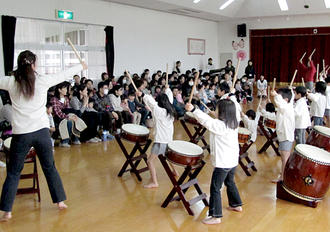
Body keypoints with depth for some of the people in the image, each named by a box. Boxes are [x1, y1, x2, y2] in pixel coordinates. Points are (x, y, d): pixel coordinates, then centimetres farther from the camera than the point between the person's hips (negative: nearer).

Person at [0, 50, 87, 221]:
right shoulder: (42, 80, -3)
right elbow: (63, 75, 10)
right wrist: (81, 66, 26)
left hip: (21, 134, -1)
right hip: (41, 131, 1)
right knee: (50, 168, 16)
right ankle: (60, 201, 25)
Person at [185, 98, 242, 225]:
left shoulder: (219, 125, -23)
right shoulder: (234, 123, 3)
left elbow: (206, 120, -26)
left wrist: (193, 109, -25)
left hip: (223, 163, -9)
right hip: (233, 161, 9)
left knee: (215, 188, -3)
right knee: (230, 182, 29)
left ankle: (216, 216, 1)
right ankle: (236, 205, 44)